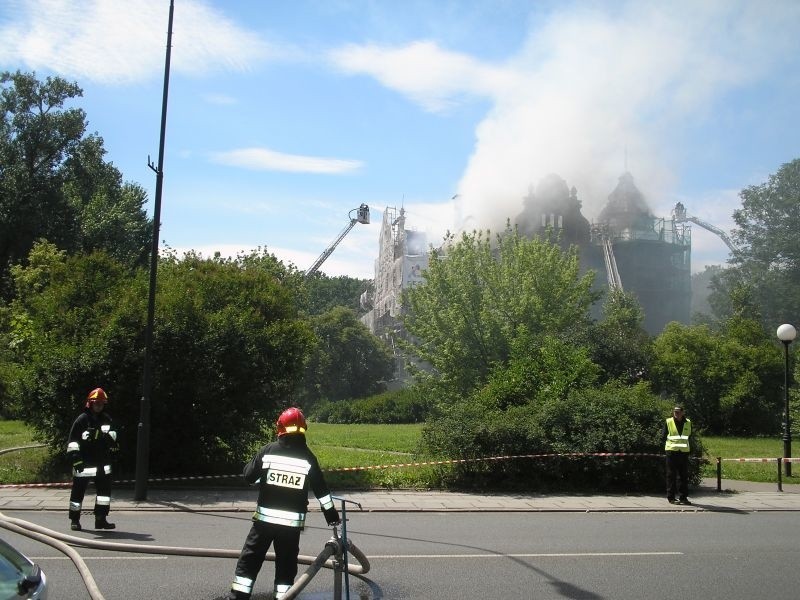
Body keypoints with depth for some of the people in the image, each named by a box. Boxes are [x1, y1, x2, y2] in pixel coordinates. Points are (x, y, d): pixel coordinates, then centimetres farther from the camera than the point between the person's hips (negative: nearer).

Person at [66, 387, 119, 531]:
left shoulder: (107, 419, 9)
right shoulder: (82, 419, -9)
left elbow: (112, 436, 25)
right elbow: (73, 441, -12)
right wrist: (75, 458, -18)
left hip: (103, 462, 5)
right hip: (85, 463, -5)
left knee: (105, 488, 3)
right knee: (78, 490, 2)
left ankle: (101, 519, 10)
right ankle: (74, 520, 15)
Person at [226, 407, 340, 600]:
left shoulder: (268, 451, -6)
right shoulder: (308, 457, -4)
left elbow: (249, 476, 0)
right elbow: (320, 489, 2)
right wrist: (331, 512, 13)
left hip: (265, 517, -1)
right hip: (292, 521, 1)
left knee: (249, 560, 8)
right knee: (286, 564, 11)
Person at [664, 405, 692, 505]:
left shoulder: (688, 423, 8)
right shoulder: (668, 422, 0)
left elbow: (689, 435, 18)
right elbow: (664, 436, 5)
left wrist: (685, 444, 6)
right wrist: (670, 444, -3)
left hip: (684, 451, 3)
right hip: (672, 451, -3)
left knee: (684, 475, 5)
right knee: (671, 475, -1)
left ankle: (683, 497, 11)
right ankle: (671, 497, 3)